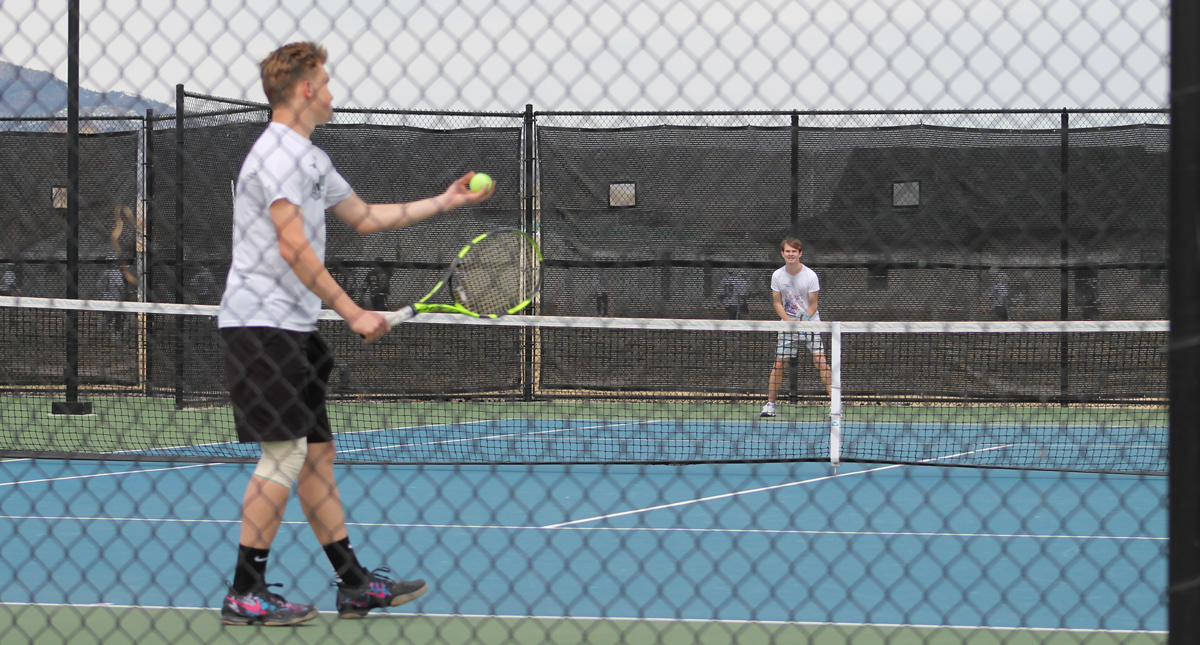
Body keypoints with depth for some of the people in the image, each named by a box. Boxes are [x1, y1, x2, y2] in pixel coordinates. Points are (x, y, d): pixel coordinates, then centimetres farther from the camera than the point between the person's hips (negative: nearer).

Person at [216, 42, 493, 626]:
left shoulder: (309, 158, 19)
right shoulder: (278, 153, -13)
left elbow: (364, 218, 30)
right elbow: (293, 247, -20)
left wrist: (445, 202, 27)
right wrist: (352, 312, -19)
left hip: (292, 328, 10)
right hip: (261, 324, -10)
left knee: (317, 452, 10)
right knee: (283, 454, -11)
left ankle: (354, 584, 13)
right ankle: (245, 594, -8)